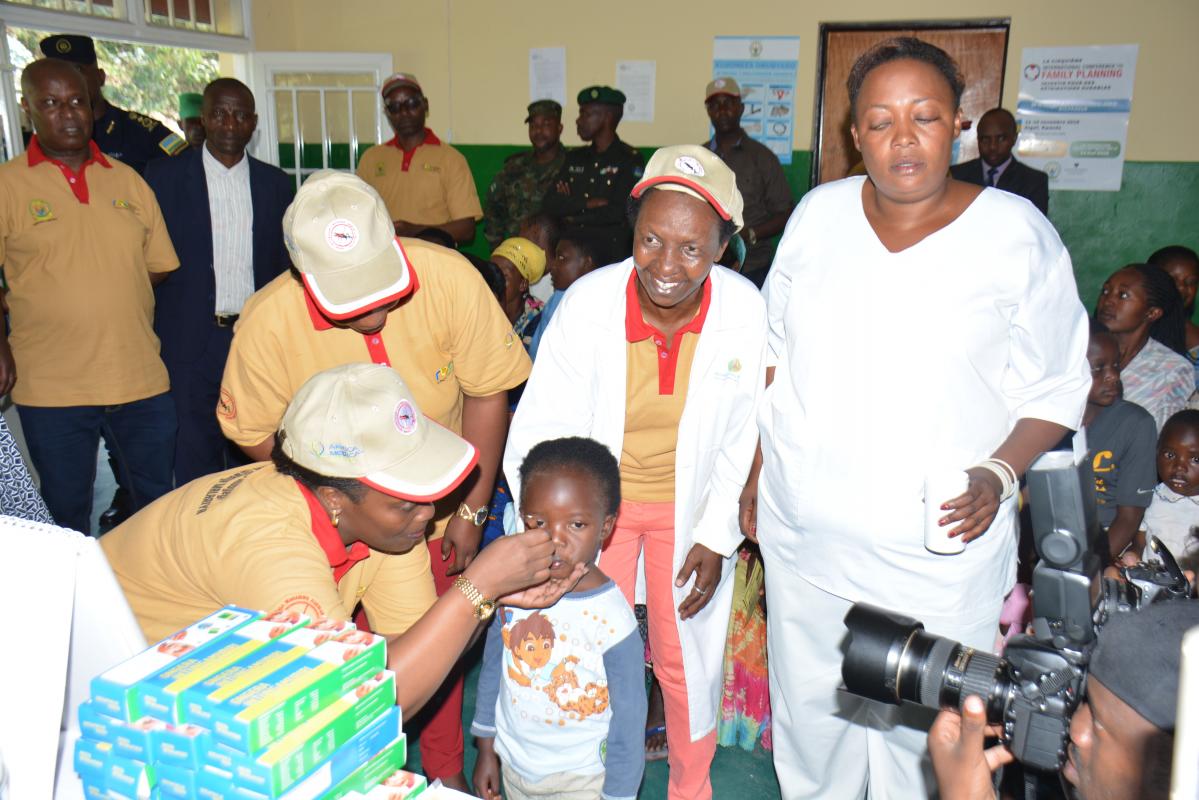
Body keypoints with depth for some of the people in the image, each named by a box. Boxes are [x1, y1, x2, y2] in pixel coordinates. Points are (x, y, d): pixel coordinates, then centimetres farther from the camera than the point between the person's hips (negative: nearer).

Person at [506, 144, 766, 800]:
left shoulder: (744, 310, -19)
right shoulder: (587, 303, -23)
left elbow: (742, 439, -5)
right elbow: (537, 436, -20)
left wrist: (717, 536, -4)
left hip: (690, 504, 1)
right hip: (598, 498, 0)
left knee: (687, 660, 14)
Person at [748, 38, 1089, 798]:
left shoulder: (1018, 234, -8)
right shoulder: (819, 214, 2)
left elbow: (1055, 389, -1)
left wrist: (999, 473, -17)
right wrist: (758, 470, 7)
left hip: (941, 545, -3)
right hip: (806, 530, 3)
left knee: (924, 732, 9)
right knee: (808, 708, 19)